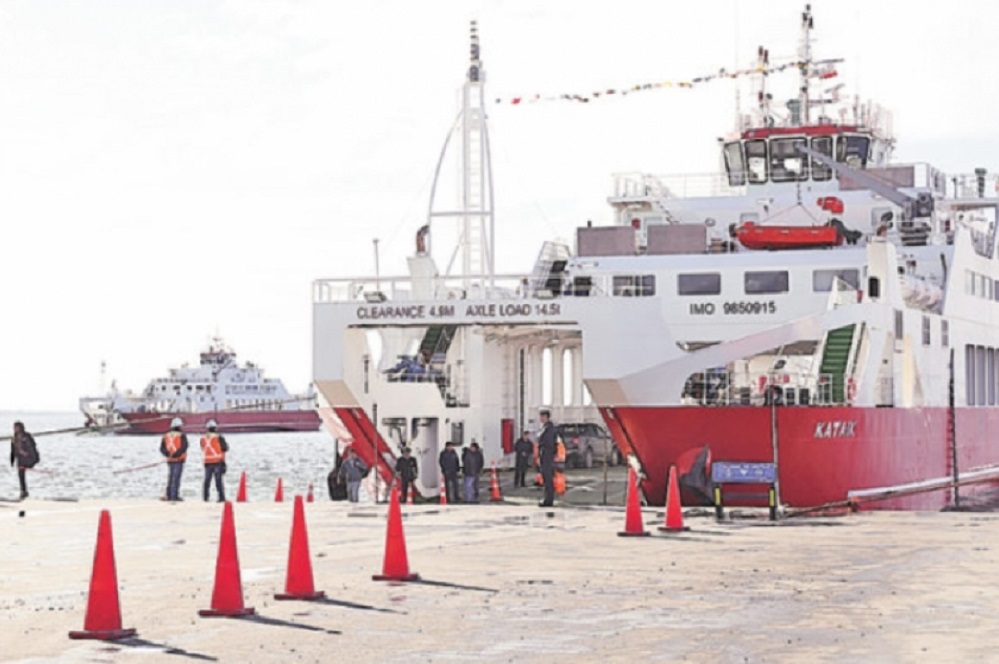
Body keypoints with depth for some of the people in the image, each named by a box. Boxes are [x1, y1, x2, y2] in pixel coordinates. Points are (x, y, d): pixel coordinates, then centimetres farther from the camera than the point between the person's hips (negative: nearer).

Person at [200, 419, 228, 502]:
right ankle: (221, 497, -7)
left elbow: (203, 449, 12)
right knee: (218, 480, -3)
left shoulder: (203, 438, 2)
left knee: (207, 480, 12)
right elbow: (225, 448, -7)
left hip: (207, 462, 3)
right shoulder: (218, 437, -10)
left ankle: (205, 497, 12)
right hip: (218, 461, -3)